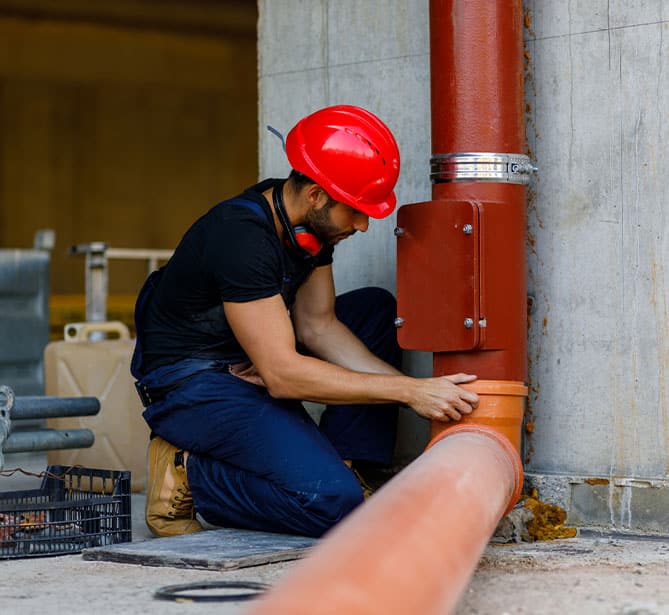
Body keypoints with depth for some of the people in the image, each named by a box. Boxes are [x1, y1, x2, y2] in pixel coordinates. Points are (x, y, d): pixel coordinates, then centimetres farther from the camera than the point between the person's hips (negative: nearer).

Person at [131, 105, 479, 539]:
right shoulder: (242, 238, -30)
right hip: (192, 384, -10)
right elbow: (282, 374, -31)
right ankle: (188, 475, -6)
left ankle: (344, 465, 1)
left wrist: (414, 388, -7)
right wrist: (409, 391, -28)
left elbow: (316, 324, 5)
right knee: (331, 501, -26)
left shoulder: (314, 222, -2)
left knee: (376, 309, 8)